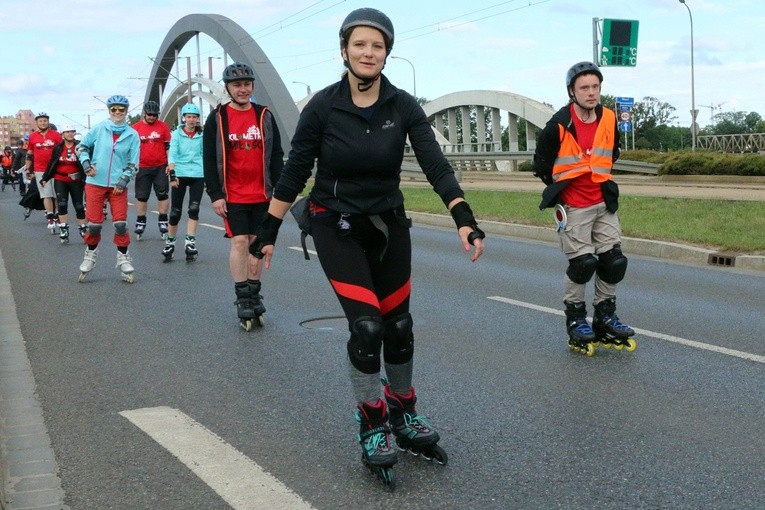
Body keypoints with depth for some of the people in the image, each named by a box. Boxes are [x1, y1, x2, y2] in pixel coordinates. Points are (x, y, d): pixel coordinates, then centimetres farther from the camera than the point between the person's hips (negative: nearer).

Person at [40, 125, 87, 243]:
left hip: (76, 181, -1)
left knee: (79, 206, 5)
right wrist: (45, 178, 8)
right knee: (62, 205, -9)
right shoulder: (58, 148, 3)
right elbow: (51, 164, 9)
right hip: (60, 180, 1)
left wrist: (85, 179, -14)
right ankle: (64, 231, -5)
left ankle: (82, 229, 19)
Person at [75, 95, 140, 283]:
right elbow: (82, 146, 11)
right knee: (94, 223, 1)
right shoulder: (99, 129, 1)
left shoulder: (132, 135, 1)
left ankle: (123, 258, 10)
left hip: (118, 185, 0)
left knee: (120, 223, -4)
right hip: (95, 182, 0)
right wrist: (86, 164, -3)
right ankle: (90, 255, 22)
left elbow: (133, 163, 2)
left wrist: (123, 181, -6)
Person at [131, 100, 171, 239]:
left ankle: (163, 222, 12)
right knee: (141, 196, 6)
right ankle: (140, 223, 15)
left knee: (162, 195, 3)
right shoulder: (135, 128, 1)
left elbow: (168, 146, 5)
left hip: (160, 167, 0)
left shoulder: (163, 126, 0)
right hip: (142, 168, 1)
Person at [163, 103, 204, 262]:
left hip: (198, 175, 1)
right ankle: (170, 243, 18)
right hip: (180, 175, -1)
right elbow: (172, 154, -7)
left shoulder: (202, 135, 5)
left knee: (194, 209, -10)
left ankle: (190, 243, -7)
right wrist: (172, 174, -20)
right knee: (175, 212, 2)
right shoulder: (177, 134, 1)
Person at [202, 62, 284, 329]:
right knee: (239, 242, -7)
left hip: (262, 195, 3)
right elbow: (209, 160, -1)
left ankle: (253, 294, 20)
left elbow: (276, 156, 8)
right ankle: (243, 299, 1)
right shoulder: (217, 118, 0)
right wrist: (215, 195, -7)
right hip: (232, 196, -2)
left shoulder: (265, 116, 6)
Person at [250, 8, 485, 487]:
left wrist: (465, 219, -28)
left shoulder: (403, 106, -8)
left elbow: (436, 165, -16)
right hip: (337, 227, -3)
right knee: (366, 325, -12)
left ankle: (403, 416, 30)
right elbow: (294, 172, -7)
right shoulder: (323, 105, -12)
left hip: (388, 224, 3)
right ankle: (372, 428, 7)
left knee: (398, 324, 8)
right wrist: (269, 231, -5)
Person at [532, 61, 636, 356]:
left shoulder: (609, 119, 0)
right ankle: (575, 319, 12)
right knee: (582, 263, -7)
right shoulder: (559, 125, -14)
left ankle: (605, 316, 20)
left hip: (603, 202, 5)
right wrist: (560, 190, 2)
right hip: (573, 206, -5)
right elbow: (541, 163, -2)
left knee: (614, 260, 4)